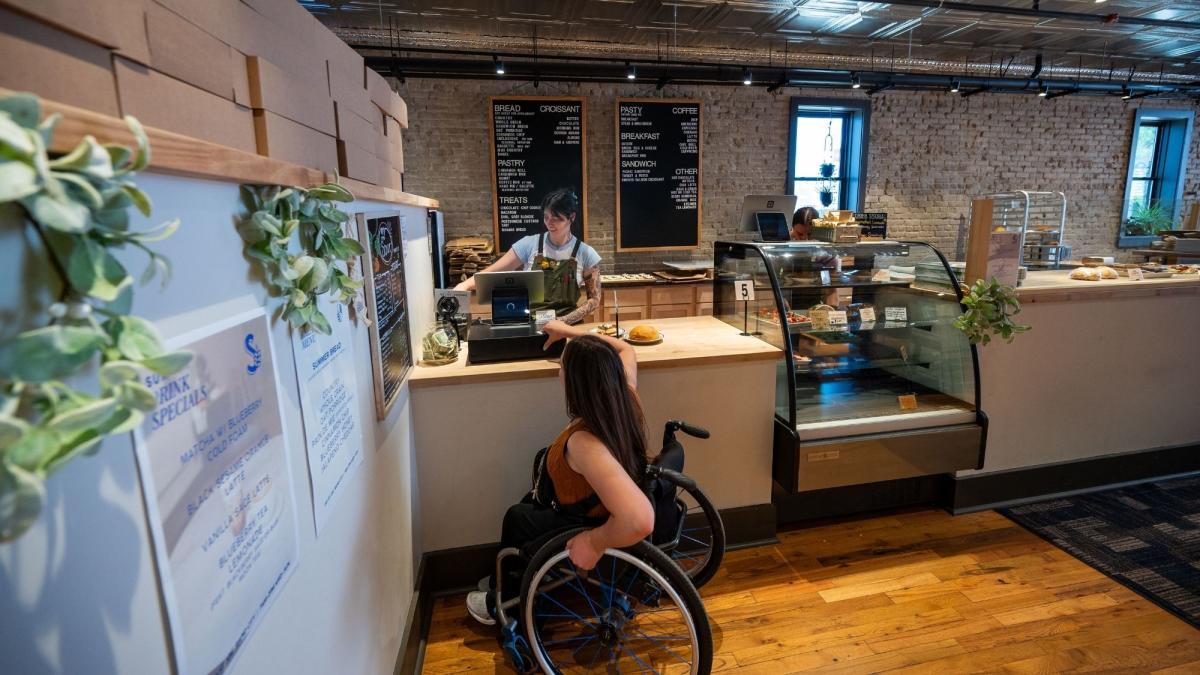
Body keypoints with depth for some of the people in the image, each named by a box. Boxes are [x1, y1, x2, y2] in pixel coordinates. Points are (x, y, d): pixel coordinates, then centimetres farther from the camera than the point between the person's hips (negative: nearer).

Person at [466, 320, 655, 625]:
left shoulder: (584, 442, -42)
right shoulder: (627, 399, -18)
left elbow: (640, 521, -52)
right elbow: (625, 350, 5)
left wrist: (595, 543, -34)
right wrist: (569, 331, 8)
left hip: (585, 530, -7)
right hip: (604, 507, 7)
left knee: (517, 517, 20)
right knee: (534, 500, 29)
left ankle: (503, 604, 45)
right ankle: (511, 578, 49)